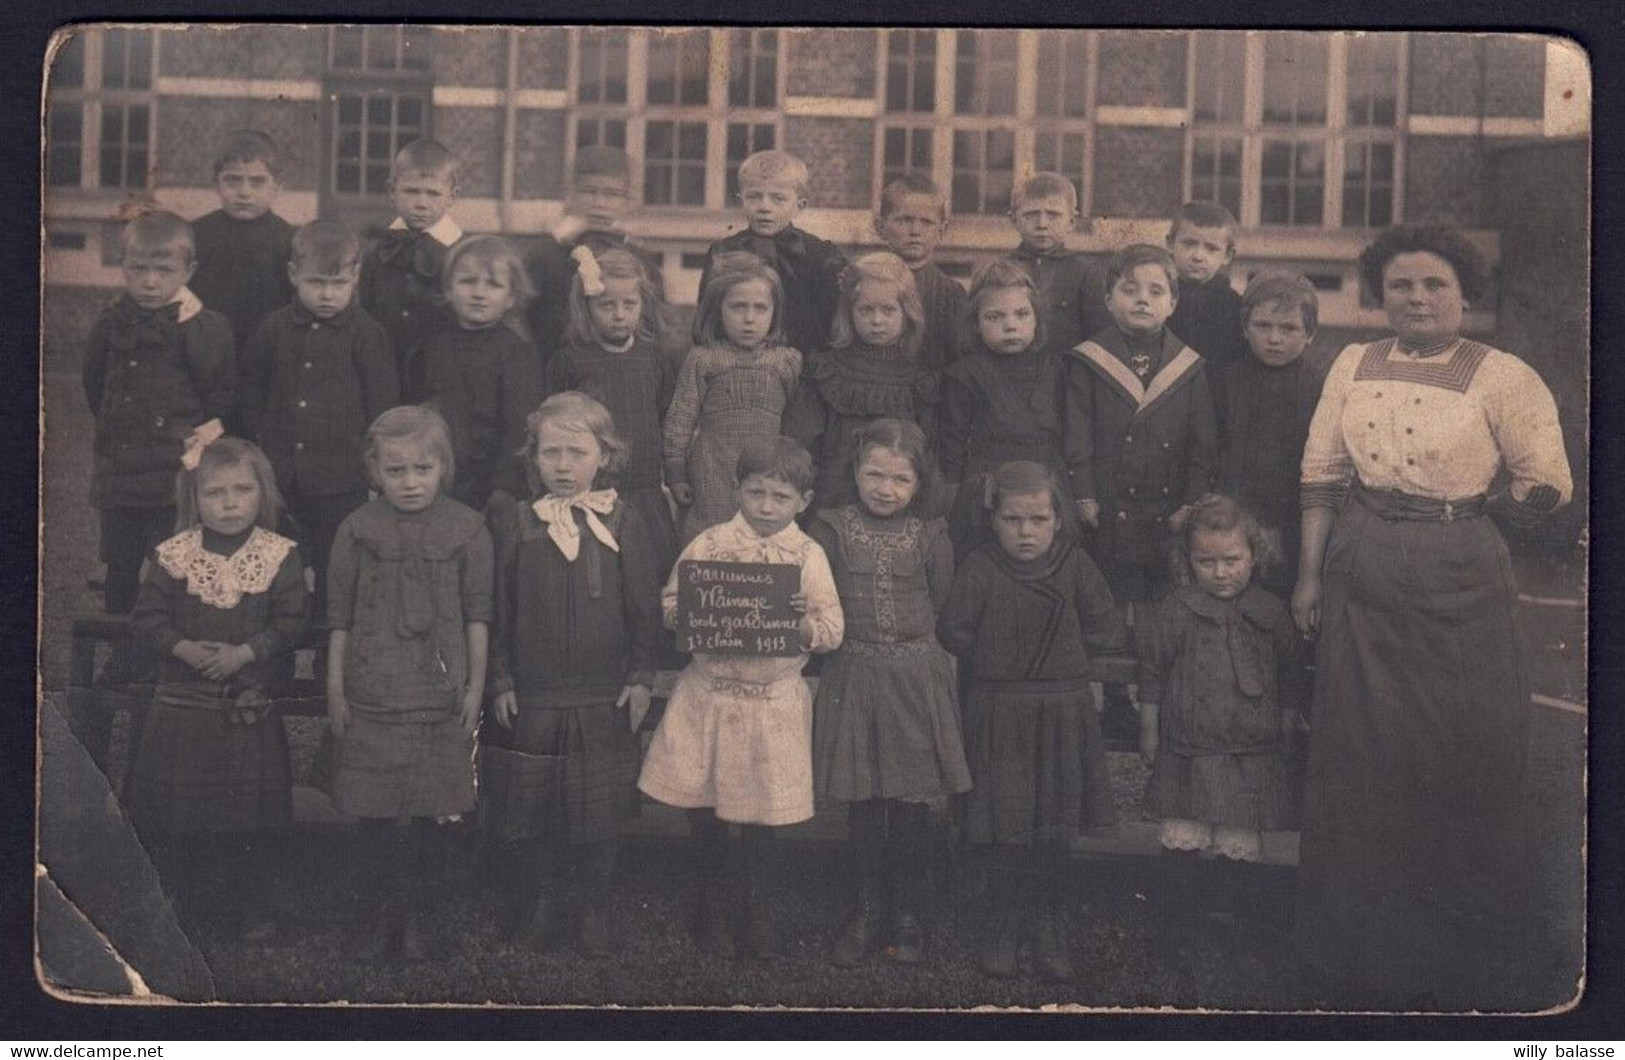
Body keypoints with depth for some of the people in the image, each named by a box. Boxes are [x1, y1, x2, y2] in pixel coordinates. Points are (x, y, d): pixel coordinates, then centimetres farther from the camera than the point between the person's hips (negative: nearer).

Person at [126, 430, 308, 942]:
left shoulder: (279, 556, -4)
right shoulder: (172, 555, -2)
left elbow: (290, 623, -6)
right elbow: (147, 617, 0)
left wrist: (243, 654, -18)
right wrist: (182, 648, -16)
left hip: (248, 706, -1)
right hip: (180, 703, 1)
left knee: (244, 817, 6)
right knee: (172, 813, 6)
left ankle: (251, 909, 21)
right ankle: (176, 905, 22)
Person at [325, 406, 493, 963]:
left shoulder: (466, 530, 0)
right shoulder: (358, 529, 1)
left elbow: (478, 617, 4)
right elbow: (339, 618, 6)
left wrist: (475, 688, 2)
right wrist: (335, 691, 5)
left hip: (441, 697, 0)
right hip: (372, 697, 0)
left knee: (436, 816, 4)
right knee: (375, 816, 2)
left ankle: (421, 918, 19)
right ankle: (372, 920, 16)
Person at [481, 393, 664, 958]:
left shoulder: (623, 523, -3)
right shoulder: (515, 522, -2)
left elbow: (646, 608, 0)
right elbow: (496, 608, 1)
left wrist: (641, 678, -3)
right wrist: (500, 680, -2)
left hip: (604, 699, 0)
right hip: (530, 697, 1)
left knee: (598, 814, 8)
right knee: (533, 811, 9)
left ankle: (595, 911, 24)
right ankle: (540, 905, 28)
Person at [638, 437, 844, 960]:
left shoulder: (808, 555, -1)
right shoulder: (709, 544, 0)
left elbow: (832, 628, -4)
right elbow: (670, 604, 1)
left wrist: (800, 624, -24)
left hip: (774, 699, 0)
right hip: (708, 695, 1)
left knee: (761, 811, 9)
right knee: (704, 813, 7)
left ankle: (753, 904, 33)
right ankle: (713, 906, 29)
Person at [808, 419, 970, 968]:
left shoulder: (930, 536, 1)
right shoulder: (833, 529, 0)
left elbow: (942, 604, 5)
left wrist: (914, 642, 0)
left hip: (917, 677, 0)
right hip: (854, 676, 0)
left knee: (911, 804, 5)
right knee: (862, 805, 6)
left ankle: (906, 916, 20)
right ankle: (862, 915, 20)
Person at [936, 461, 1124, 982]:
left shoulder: (1075, 565, -1)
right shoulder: (979, 568, -6)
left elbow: (1106, 631, 1)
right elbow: (953, 631, -7)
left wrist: (1065, 652, 0)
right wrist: (994, 661, -2)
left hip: (1062, 712, 2)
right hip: (999, 717, -2)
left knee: (1055, 829, 9)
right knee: (1007, 827, 1)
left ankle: (1048, 925, 22)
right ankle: (1003, 926, 15)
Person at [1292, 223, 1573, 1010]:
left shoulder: (1502, 378, -8)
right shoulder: (1352, 366, 6)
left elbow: (1547, 485, -6)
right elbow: (1320, 475, 7)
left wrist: (1466, 517, 4)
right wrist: (1310, 573, 4)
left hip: (1458, 584, -4)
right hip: (1360, 582, 4)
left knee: (1463, 759, 4)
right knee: (1362, 757, 12)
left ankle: (1468, 963, 20)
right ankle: (1369, 951, 28)